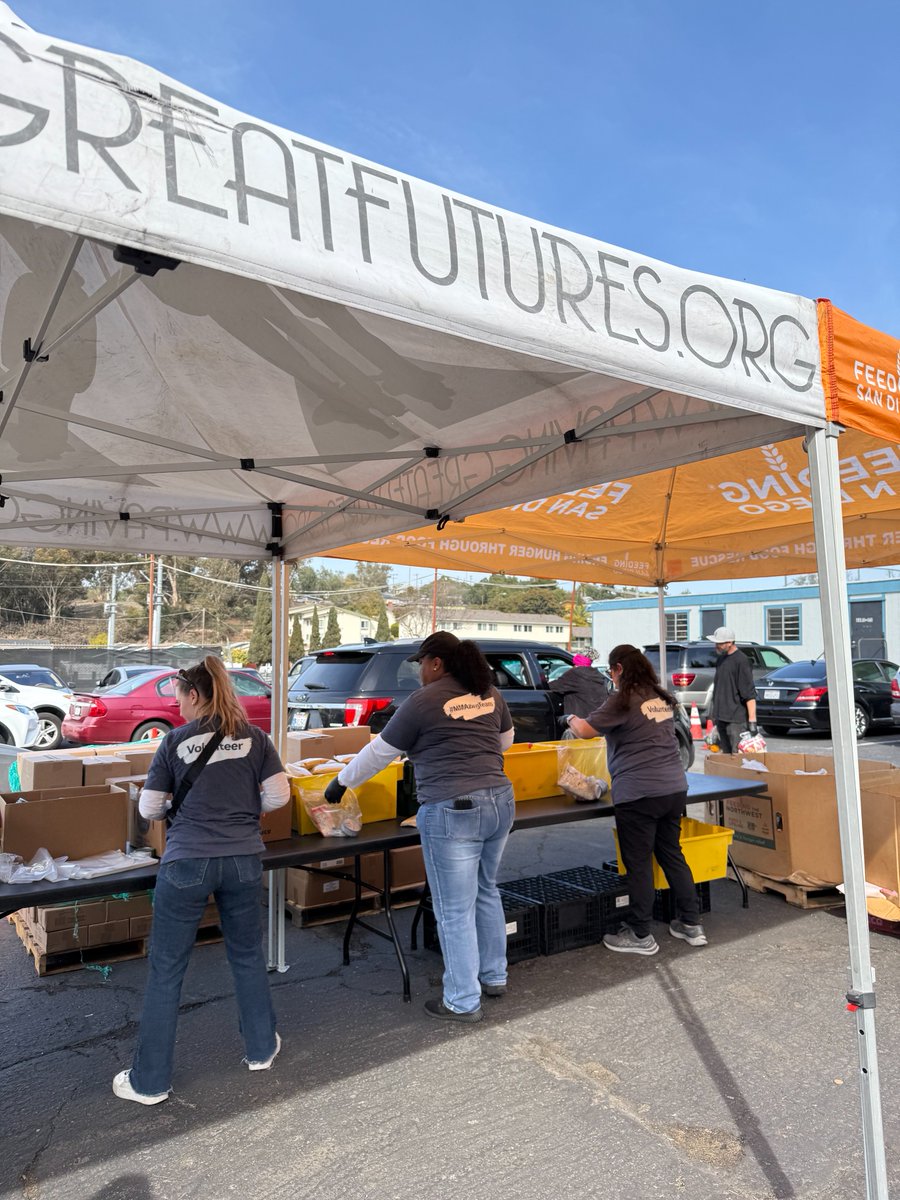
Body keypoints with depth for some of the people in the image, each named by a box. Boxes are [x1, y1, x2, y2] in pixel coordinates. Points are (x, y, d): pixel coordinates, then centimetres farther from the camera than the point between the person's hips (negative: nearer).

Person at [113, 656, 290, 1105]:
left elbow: (149, 808, 2)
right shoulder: (253, 736, 2)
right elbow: (279, 794, -1)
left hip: (187, 862, -2)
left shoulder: (175, 741, -3)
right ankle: (261, 1049, 35)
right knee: (247, 955, 21)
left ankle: (150, 1081, 22)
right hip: (243, 860, 3)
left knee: (166, 971, 11)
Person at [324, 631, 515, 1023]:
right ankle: (494, 976, 37)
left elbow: (379, 751, 0)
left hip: (453, 811, -7)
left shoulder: (424, 701, -8)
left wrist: (341, 782, 14)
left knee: (455, 910, 5)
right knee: (486, 891, 23)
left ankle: (463, 1002, 17)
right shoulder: (490, 694, 9)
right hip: (500, 802, 8)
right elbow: (506, 740, 25)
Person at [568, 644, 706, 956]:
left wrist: (571, 719, 9)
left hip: (638, 794, -7)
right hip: (674, 788, 8)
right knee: (672, 854, 19)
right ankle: (691, 924, 26)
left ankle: (641, 936, 14)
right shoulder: (663, 699, 12)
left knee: (638, 864, 4)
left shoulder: (623, 700, -12)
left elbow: (585, 730, -12)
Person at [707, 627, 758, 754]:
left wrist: (752, 721, -20)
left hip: (736, 718, -8)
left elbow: (750, 694, -17)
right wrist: (713, 708, 22)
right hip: (720, 716, 8)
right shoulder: (720, 658, 11)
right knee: (726, 753, 13)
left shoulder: (741, 660, -14)